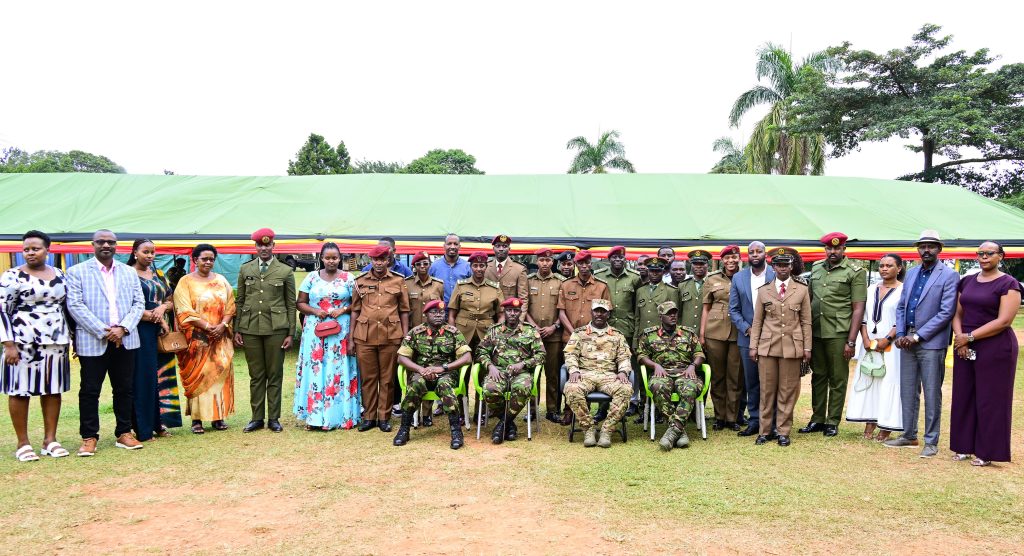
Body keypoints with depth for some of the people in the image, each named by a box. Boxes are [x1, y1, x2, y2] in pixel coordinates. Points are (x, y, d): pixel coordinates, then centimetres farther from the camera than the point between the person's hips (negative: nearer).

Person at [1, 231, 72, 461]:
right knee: (20, 390, 1)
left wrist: (71, 337, 13)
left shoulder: (59, 275, 11)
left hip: (56, 341, 4)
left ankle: (50, 439, 14)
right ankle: (22, 443, 10)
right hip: (24, 342, -4)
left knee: (53, 389, 6)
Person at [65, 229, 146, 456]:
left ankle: (124, 433, 18)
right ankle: (89, 437, 12)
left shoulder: (129, 272, 13)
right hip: (92, 341, -3)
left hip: (124, 340, 3)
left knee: (124, 389, 8)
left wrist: (123, 328, -9)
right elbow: (75, 305, -6)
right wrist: (103, 331, -14)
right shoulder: (77, 272, 3)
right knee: (90, 391, 2)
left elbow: (139, 303, 7)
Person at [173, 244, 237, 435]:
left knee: (220, 372, 2)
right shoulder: (186, 282, 1)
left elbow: (230, 306, 8)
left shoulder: (221, 281, 12)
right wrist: (207, 326, -15)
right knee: (197, 375, -2)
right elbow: (185, 311, -8)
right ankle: (197, 419, 1)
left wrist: (222, 325, -9)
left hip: (220, 337, 3)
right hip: (197, 338, -3)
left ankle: (218, 416, 9)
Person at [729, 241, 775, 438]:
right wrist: (746, 328, -7)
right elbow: (733, 309, 6)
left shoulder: (777, 276, -1)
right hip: (747, 338, 2)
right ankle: (754, 421, 16)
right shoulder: (738, 278, 7)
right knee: (751, 382, 8)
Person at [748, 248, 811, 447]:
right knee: (766, 390, 3)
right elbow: (757, 321, 9)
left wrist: (807, 347, 3)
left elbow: (806, 321, 6)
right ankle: (764, 431, 12)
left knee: (788, 391, 3)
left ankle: (783, 431, 13)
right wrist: (753, 346, 4)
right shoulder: (763, 290, 8)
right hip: (767, 346, 1)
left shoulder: (802, 290, 6)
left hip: (792, 346, -1)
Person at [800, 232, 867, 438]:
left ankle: (833, 422, 15)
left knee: (838, 380, 5)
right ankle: (817, 419, 20)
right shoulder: (816, 268, 12)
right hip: (815, 332, 4)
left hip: (838, 334, -4)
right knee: (818, 376, 11)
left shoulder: (855, 272, -3)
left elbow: (858, 309, -6)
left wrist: (851, 341, -11)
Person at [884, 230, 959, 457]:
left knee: (932, 394, 1)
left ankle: (931, 441, 10)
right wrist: (901, 334, 0)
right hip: (907, 341, 6)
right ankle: (909, 435, 24)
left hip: (931, 343, -6)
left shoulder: (949, 276, -6)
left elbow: (946, 312, -12)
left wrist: (918, 336, -14)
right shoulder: (911, 274, 13)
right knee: (908, 392, 12)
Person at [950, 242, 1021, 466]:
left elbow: (1003, 321, -14)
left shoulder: (1008, 284, -6)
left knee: (990, 399, 2)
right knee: (963, 397, 8)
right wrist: (959, 338, -6)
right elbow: (957, 314, 12)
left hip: (995, 347, -5)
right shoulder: (967, 282, 11)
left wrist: (969, 336, -15)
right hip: (965, 347, 6)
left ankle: (987, 452, 13)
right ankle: (965, 446, 20)